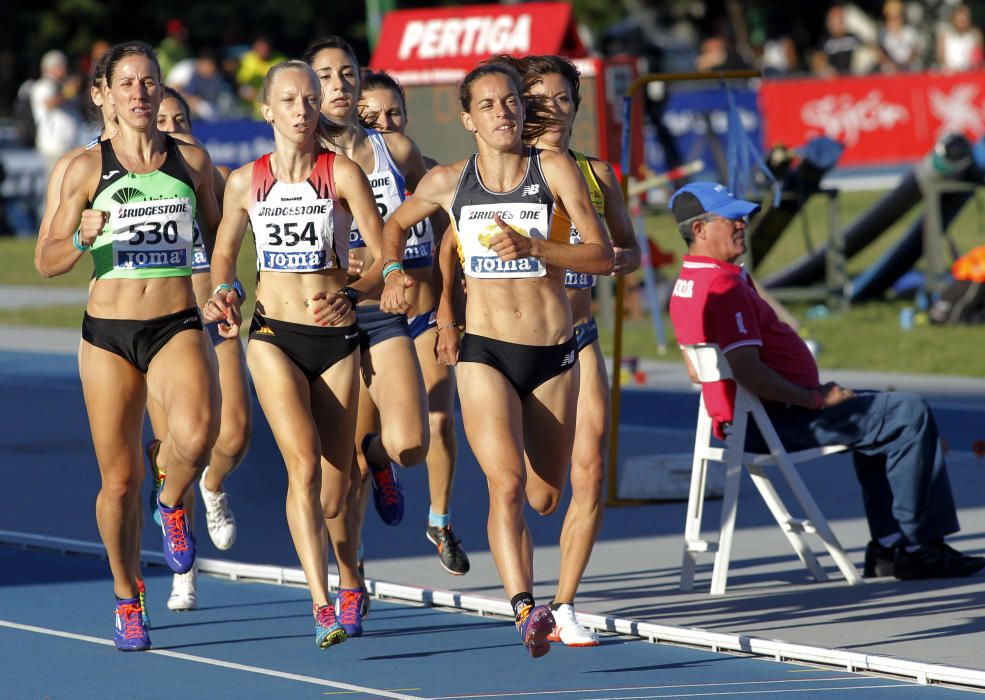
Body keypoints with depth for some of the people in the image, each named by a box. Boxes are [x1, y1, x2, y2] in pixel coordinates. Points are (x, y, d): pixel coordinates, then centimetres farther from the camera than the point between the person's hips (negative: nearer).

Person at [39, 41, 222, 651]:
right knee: (120, 480, 4)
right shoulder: (88, 168, 2)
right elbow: (49, 262, 3)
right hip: (108, 332, 0)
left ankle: (173, 505, 3)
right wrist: (84, 238, -18)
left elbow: (222, 233, 21)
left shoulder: (193, 160, 6)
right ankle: (127, 598, 27)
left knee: (196, 433, -30)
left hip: (178, 326, 0)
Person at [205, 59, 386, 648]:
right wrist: (225, 292, -3)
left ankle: (349, 582, 36)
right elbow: (224, 254, 18)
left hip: (337, 337, 0)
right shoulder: (247, 182, 3)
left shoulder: (343, 173, -4)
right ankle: (323, 607, -24)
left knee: (336, 480, 6)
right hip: (274, 337, 0)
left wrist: (349, 296, -23)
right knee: (304, 466, -18)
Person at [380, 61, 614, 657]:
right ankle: (527, 610, -29)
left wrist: (530, 246, -21)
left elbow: (603, 256, -9)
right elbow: (397, 225, 24)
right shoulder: (448, 183, 3)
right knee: (506, 484, -21)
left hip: (553, 354, 1)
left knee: (544, 499, 10)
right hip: (485, 351, -1)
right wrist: (394, 270, 5)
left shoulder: (556, 171, -2)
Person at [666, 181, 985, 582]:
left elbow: (698, 370, 21)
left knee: (880, 415, 27)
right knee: (910, 415, -10)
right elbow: (747, 372, -29)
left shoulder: (685, 286, 13)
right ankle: (917, 548, -6)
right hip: (778, 423, -11)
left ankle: (889, 547, 19)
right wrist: (816, 400, -18)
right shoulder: (724, 286, -21)